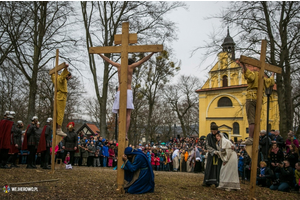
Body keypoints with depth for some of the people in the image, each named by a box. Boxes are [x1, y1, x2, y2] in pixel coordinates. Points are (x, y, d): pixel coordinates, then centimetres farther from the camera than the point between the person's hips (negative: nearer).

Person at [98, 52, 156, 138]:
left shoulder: (119, 66, 11)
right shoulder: (131, 66, 3)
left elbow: (108, 60, 23)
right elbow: (143, 60, 2)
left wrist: (100, 54, 37)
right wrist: (152, 53, 6)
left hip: (119, 92, 3)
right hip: (128, 92, -3)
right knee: (128, 115, -4)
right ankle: (125, 134, -14)